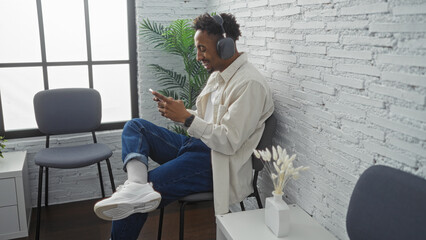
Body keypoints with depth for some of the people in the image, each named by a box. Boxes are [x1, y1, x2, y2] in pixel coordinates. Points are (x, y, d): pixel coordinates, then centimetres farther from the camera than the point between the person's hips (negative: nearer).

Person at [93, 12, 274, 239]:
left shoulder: (250, 84, -18)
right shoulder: (218, 73, 12)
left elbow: (229, 142, -22)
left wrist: (187, 118, -21)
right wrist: (178, 111, 0)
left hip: (214, 163, -10)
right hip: (195, 145, 10)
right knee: (135, 125, -4)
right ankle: (136, 183, -27)